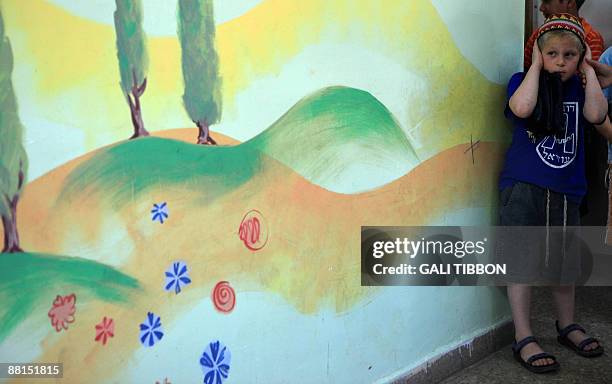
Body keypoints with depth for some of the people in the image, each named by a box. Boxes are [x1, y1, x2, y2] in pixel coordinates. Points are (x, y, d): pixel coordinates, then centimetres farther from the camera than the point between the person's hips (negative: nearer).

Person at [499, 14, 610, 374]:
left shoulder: (580, 86, 8)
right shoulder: (524, 80, -1)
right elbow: (522, 108, -23)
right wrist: (536, 64, -12)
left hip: (566, 189, 4)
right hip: (524, 185, -4)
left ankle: (567, 324, 34)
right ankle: (524, 338, 7)